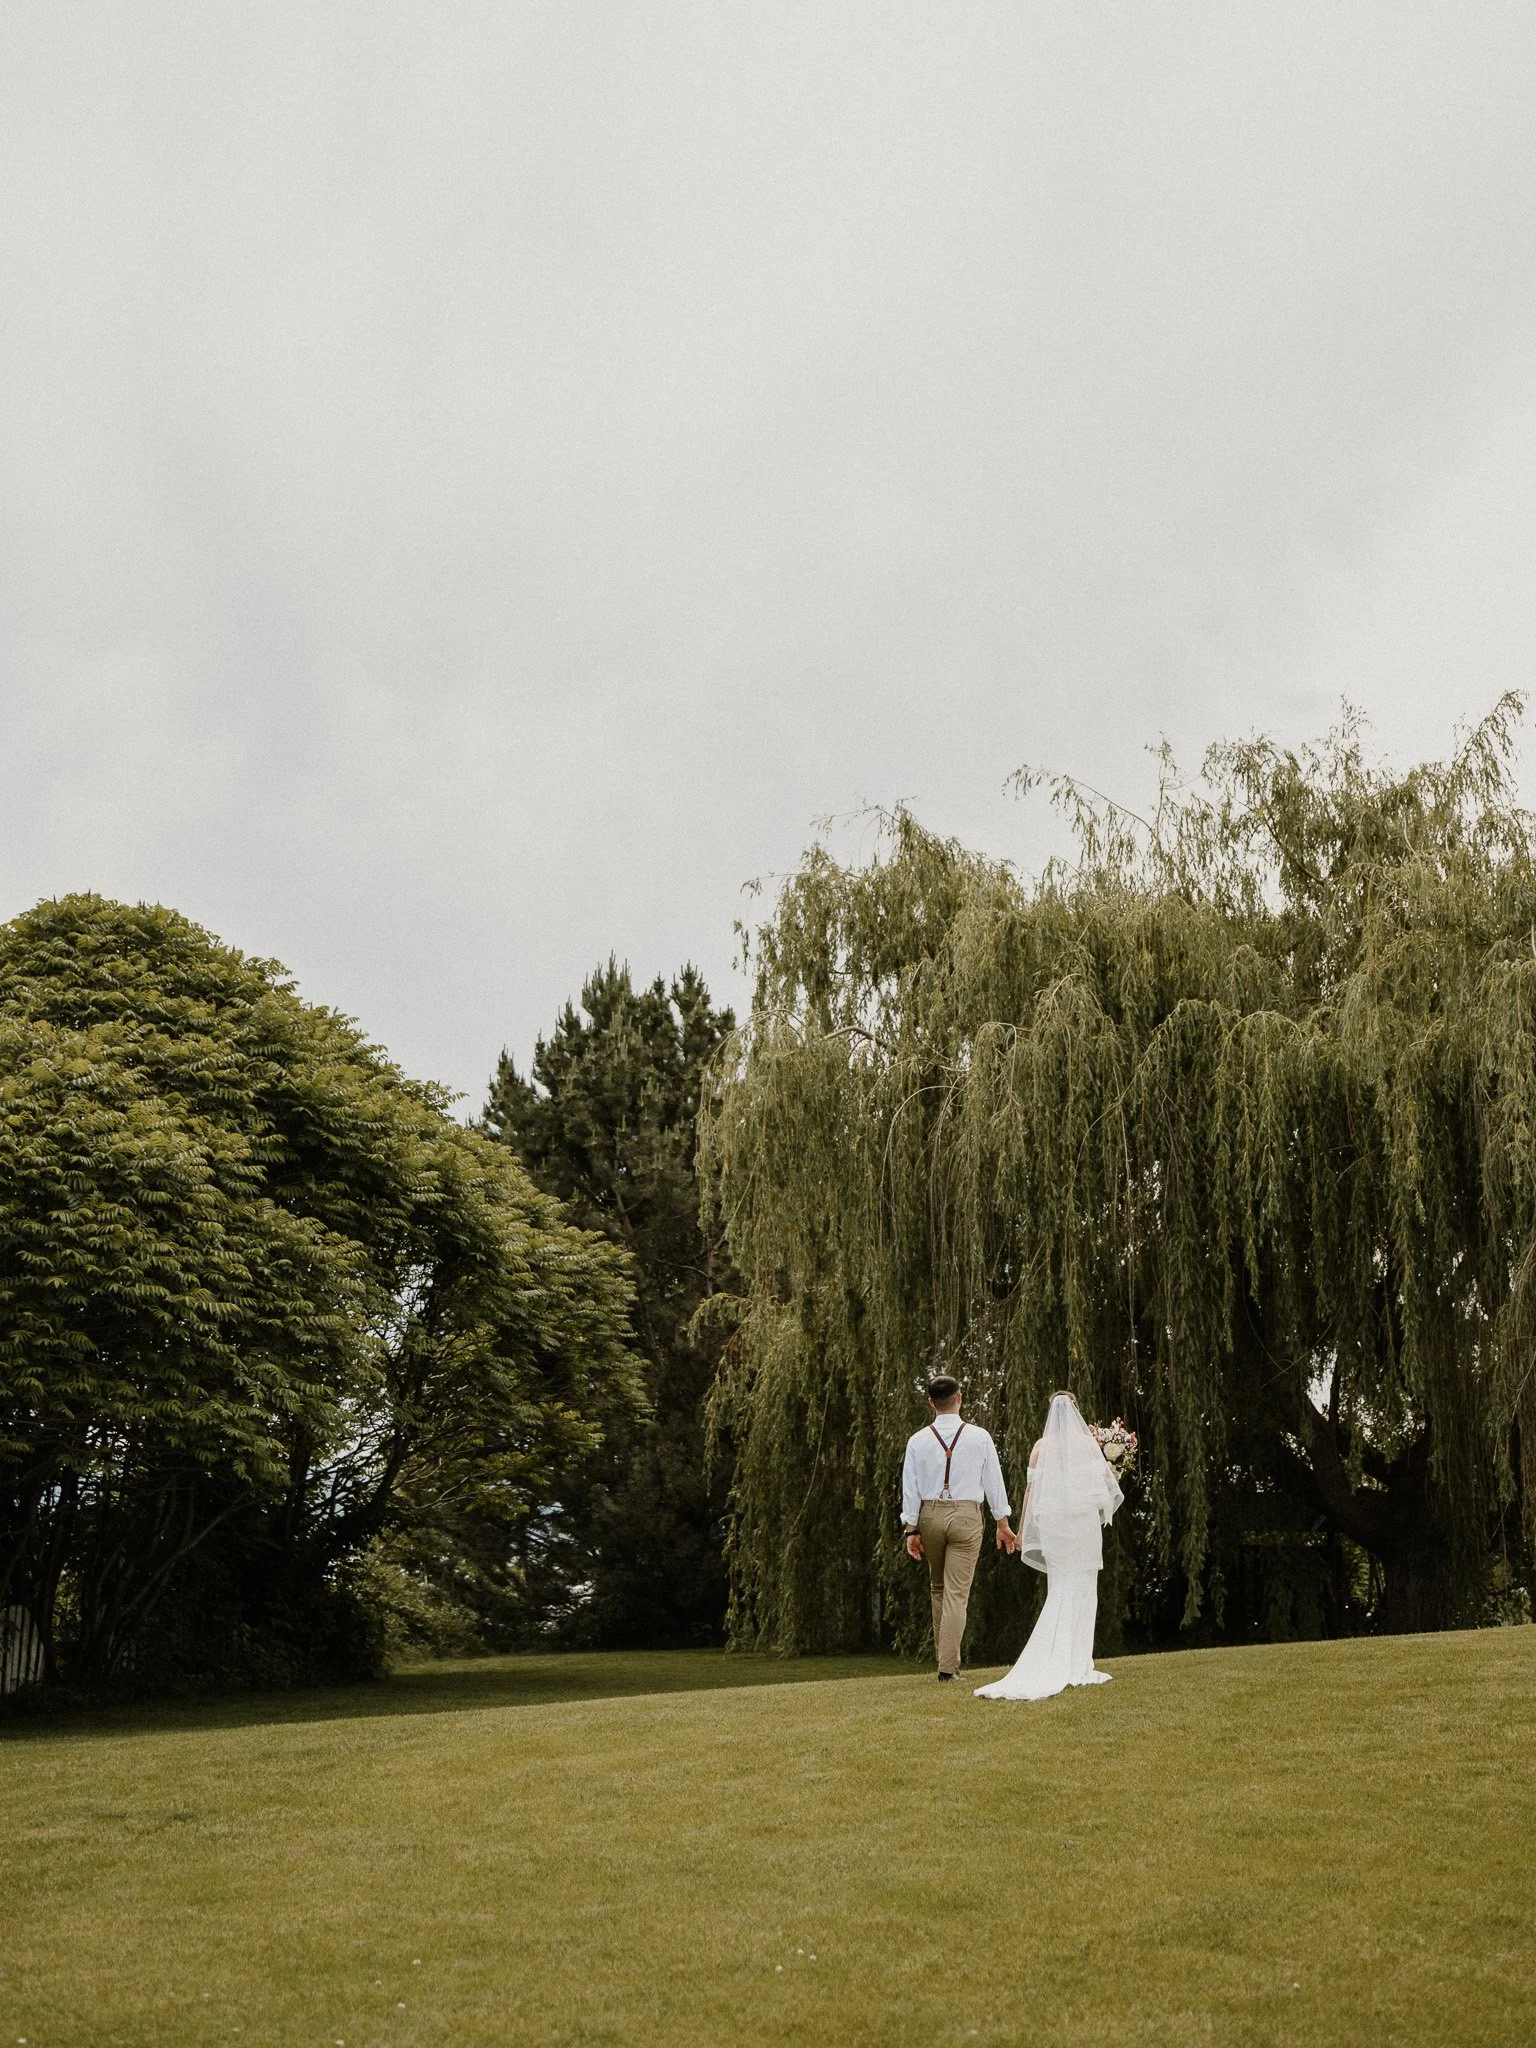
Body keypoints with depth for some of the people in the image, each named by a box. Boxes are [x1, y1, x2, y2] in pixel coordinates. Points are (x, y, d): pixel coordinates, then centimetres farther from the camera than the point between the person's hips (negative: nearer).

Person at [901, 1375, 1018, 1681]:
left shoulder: (918, 1440, 0)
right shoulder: (979, 1437, -3)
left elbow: (910, 1487, 0)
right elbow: (994, 1482, 2)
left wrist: (911, 1530, 4)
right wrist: (1003, 1523, 10)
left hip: (930, 1516, 2)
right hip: (966, 1517, -2)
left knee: (938, 1588, 19)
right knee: (957, 1593, -1)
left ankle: (942, 1654, 23)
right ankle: (948, 1666, -5)